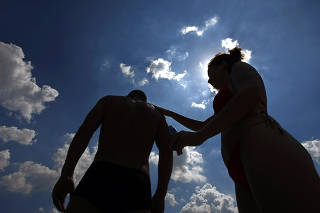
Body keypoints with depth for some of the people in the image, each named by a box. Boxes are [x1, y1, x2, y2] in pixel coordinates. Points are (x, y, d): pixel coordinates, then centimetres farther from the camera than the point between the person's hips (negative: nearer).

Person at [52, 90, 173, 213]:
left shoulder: (109, 100, 26)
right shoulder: (157, 114, 28)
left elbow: (85, 129, 6)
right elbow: (166, 152, 10)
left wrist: (66, 175, -1)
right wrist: (160, 197, 5)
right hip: (137, 185, 1)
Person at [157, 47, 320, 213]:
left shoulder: (239, 67, 16)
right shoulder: (233, 107, 38)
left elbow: (251, 95, -9)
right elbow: (201, 125, 43)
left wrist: (199, 136, -15)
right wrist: (170, 114, 48)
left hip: (263, 151, -8)